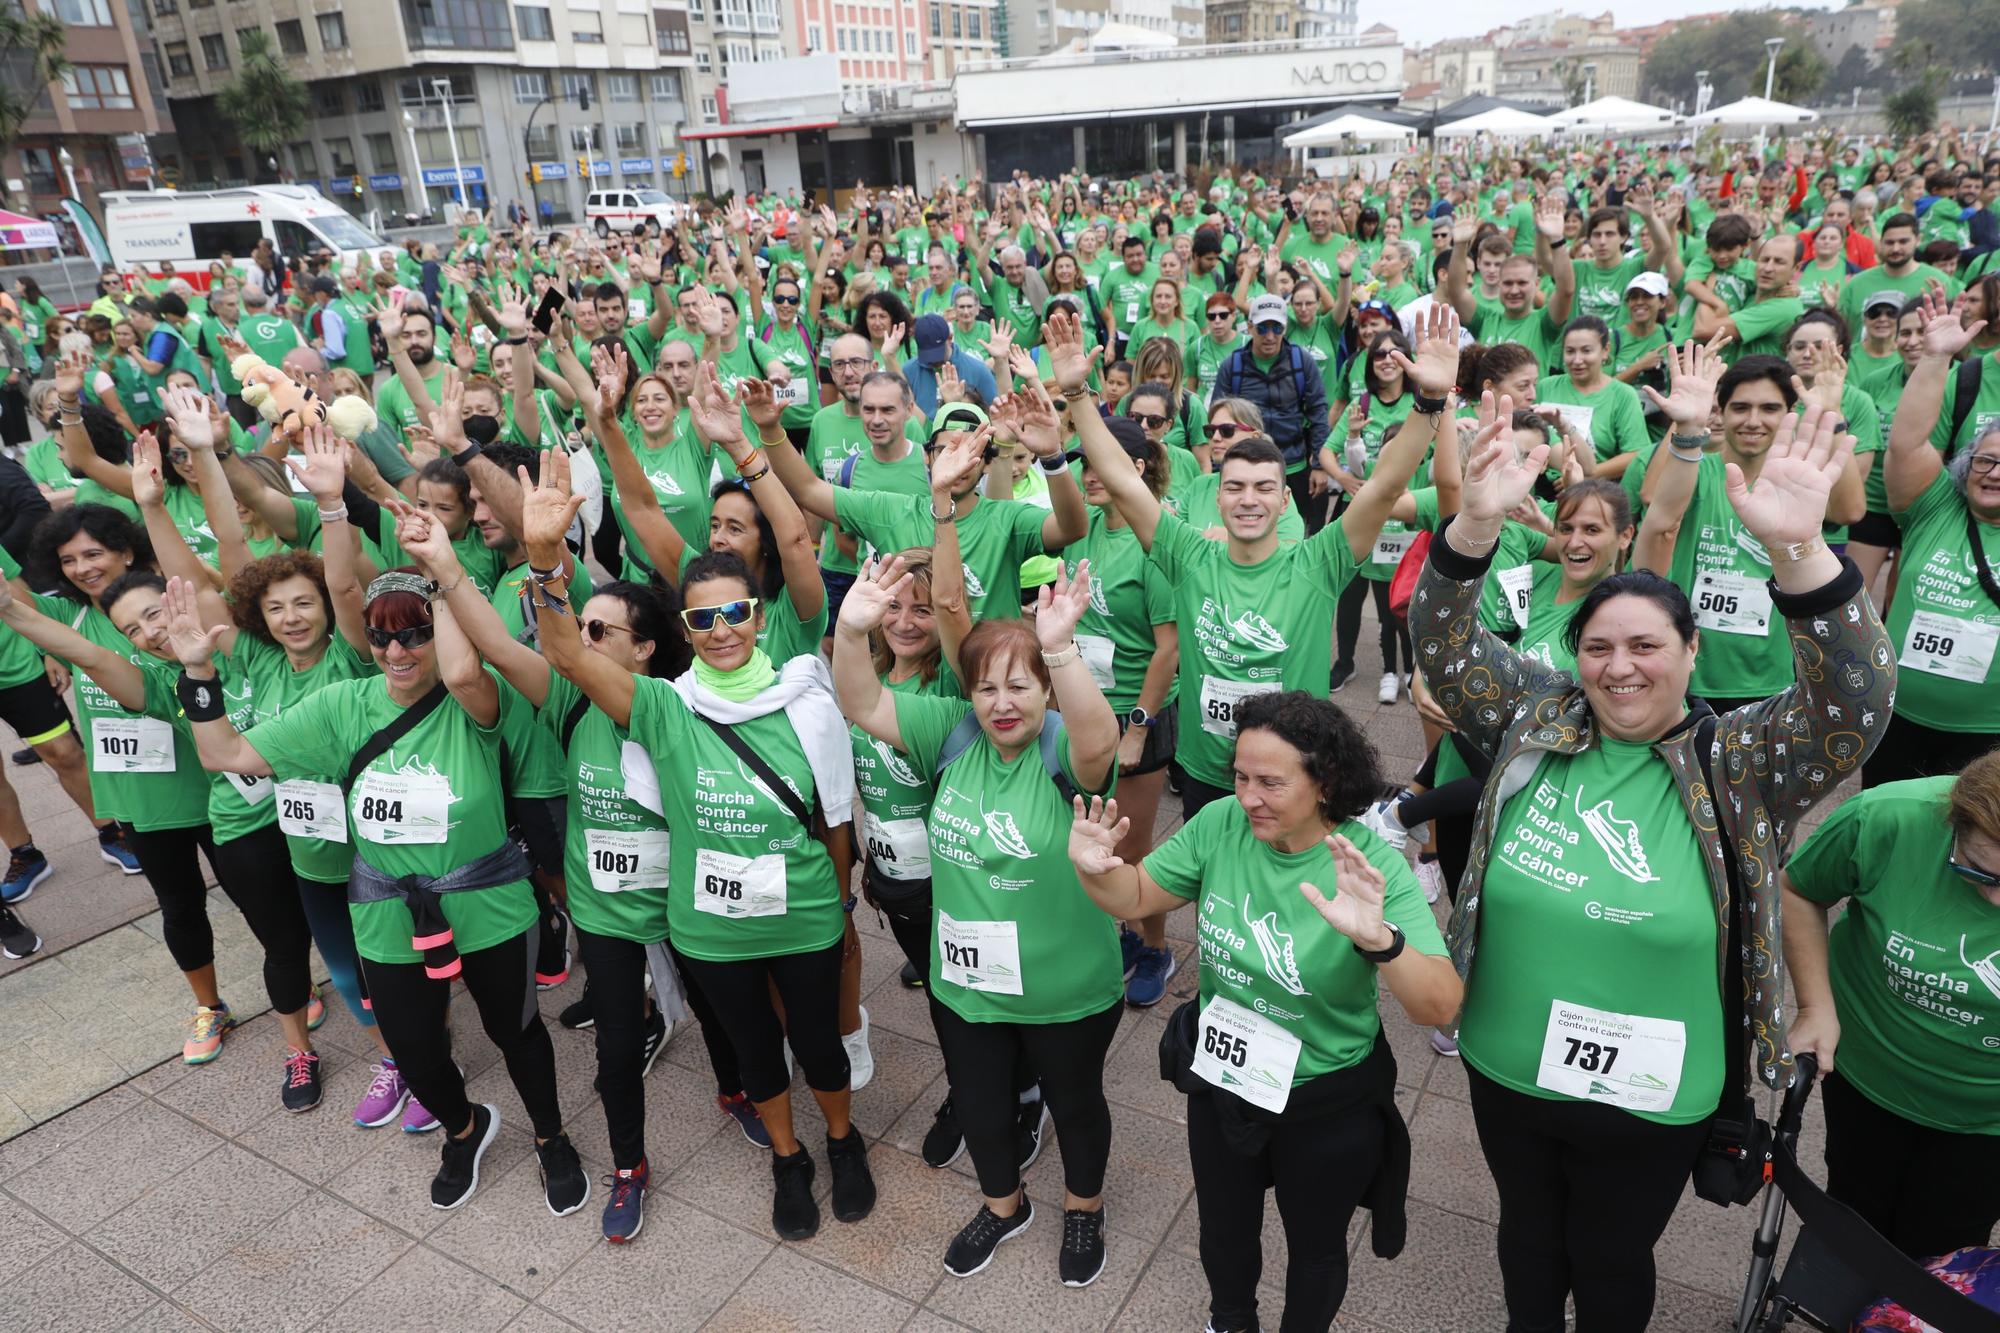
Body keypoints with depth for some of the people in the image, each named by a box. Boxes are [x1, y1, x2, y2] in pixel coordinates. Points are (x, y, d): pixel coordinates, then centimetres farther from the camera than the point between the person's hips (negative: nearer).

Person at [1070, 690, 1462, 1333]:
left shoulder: (1373, 866, -27)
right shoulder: (1220, 826, -18)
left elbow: (1440, 1007, -34)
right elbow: (1137, 896, -6)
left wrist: (1376, 939, -52)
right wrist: (1097, 870, -28)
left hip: (1329, 1110, -3)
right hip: (1222, 1081, 3)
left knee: (1315, 1249, 26)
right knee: (1224, 1230, 29)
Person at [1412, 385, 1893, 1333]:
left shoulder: (1734, 764, -10)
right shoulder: (1533, 720, -4)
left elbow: (1856, 703, -24)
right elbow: (1445, 648, -11)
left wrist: (1796, 552, -39)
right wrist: (1476, 525, -28)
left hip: (1649, 1096, -2)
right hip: (1505, 1067, 2)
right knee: (1528, 1233, 25)